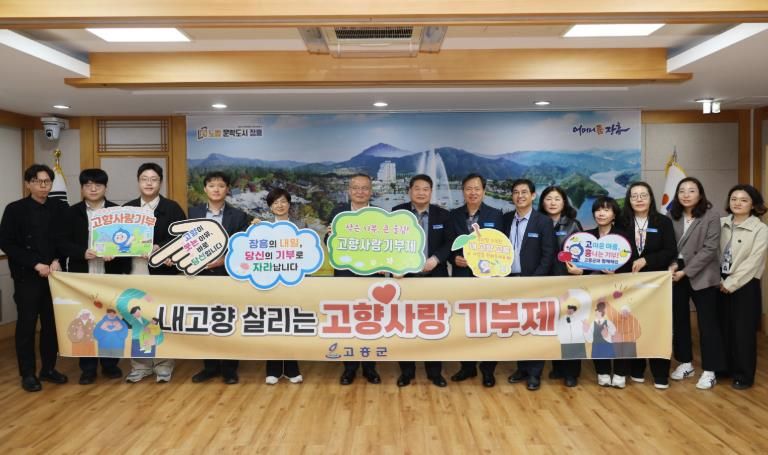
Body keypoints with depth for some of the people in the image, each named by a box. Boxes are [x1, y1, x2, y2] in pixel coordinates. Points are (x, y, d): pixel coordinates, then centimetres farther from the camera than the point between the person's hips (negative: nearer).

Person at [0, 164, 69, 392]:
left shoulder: (60, 208, 5)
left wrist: (57, 261, -9)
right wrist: (35, 264, -13)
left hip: (54, 274, 3)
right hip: (27, 276, -2)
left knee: (52, 322, 7)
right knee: (27, 324, 3)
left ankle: (48, 368, 20)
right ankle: (27, 373, 14)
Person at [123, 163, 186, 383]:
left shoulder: (172, 208, -1)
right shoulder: (127, 208, 9)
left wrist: (160, 249, -19)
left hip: (162, 271, -3)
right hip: (135, 272, 3)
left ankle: (163, 365, 16)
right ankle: (140, 365, 22)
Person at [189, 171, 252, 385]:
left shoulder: (238, 216, 1)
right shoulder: (193, 213, 7)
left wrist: (225, 259, -16)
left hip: (228, 276, -2)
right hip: (201, 275, 2)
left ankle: (229, 368, 18)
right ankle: (210, 366, 24)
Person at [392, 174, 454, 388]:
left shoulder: (443, 215, 3)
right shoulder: (397, 213, 0)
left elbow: (450, 243, 1)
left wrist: (436, 258, -15)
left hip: (435, 278, 1)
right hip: (405, 277, 0)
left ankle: (435, 372, 22)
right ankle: (406, 371, 22)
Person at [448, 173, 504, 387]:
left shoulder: (495, 215, 1)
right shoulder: (454, 215, 6)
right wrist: (454, 258, -12)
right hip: (462, 276, 2)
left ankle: (488, 370, 19)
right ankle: (467, 366, 26)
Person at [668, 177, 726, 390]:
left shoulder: (711, 217, -8)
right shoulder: (672, 217, 5)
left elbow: (710, 249, -13)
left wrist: (686, 271, -15)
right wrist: (672, 265, -12)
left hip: (702, 276, -4)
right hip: (676, 275, 5)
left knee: (707, 323, 1)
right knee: (679, 320, 11)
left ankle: (709, 370, 12)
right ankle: (685, 363, 26)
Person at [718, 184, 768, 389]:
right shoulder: (721, 223, 4)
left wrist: (730, 284, -14)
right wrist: (718, 280, -8)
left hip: (745, 285, -4)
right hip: (721, 283, 4)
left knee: (743, 331, 4)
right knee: (723, 328, 12)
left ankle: (744, 374, 18)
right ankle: (726, 367, 28)